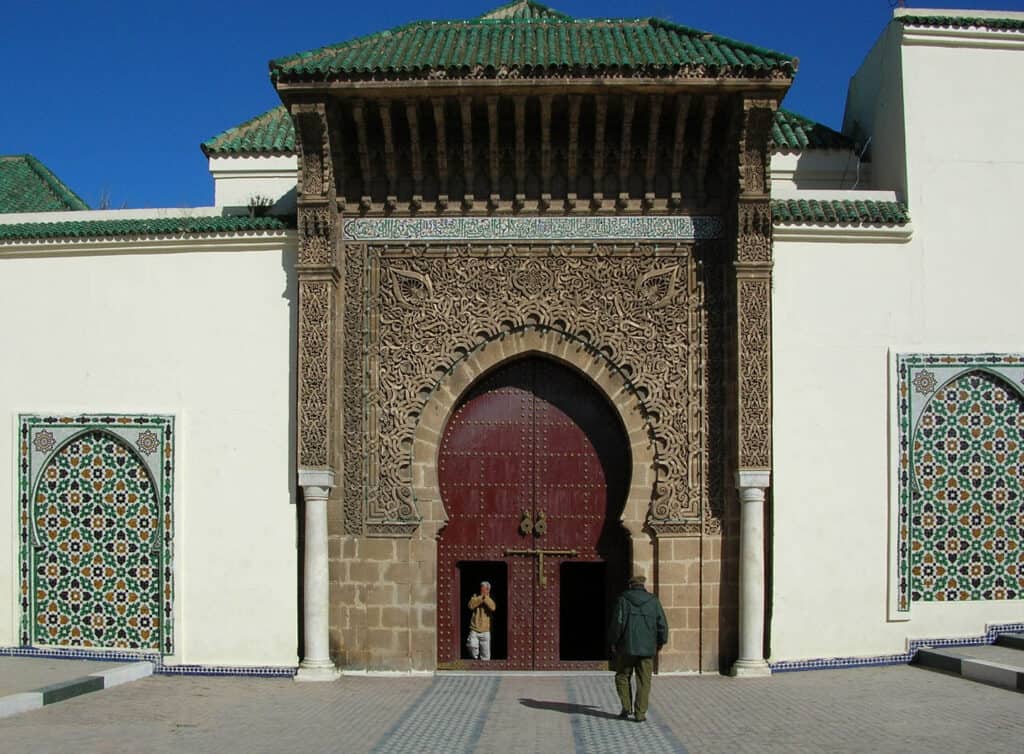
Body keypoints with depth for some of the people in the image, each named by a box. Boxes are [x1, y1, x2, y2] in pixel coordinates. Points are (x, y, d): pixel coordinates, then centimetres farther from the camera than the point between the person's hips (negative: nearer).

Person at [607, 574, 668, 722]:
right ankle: (640, 713, 3)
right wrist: (660, 642, 15)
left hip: (627, 647, -1)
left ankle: (626, 707, 6)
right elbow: (662, 625, 1)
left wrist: (613, 642, 1)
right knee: (644, 682, 6)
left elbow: (617, 623, -9)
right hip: (647, 649, 1)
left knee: (622, 677, 15)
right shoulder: (653, 601, 3)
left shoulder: (623, 600, -2)